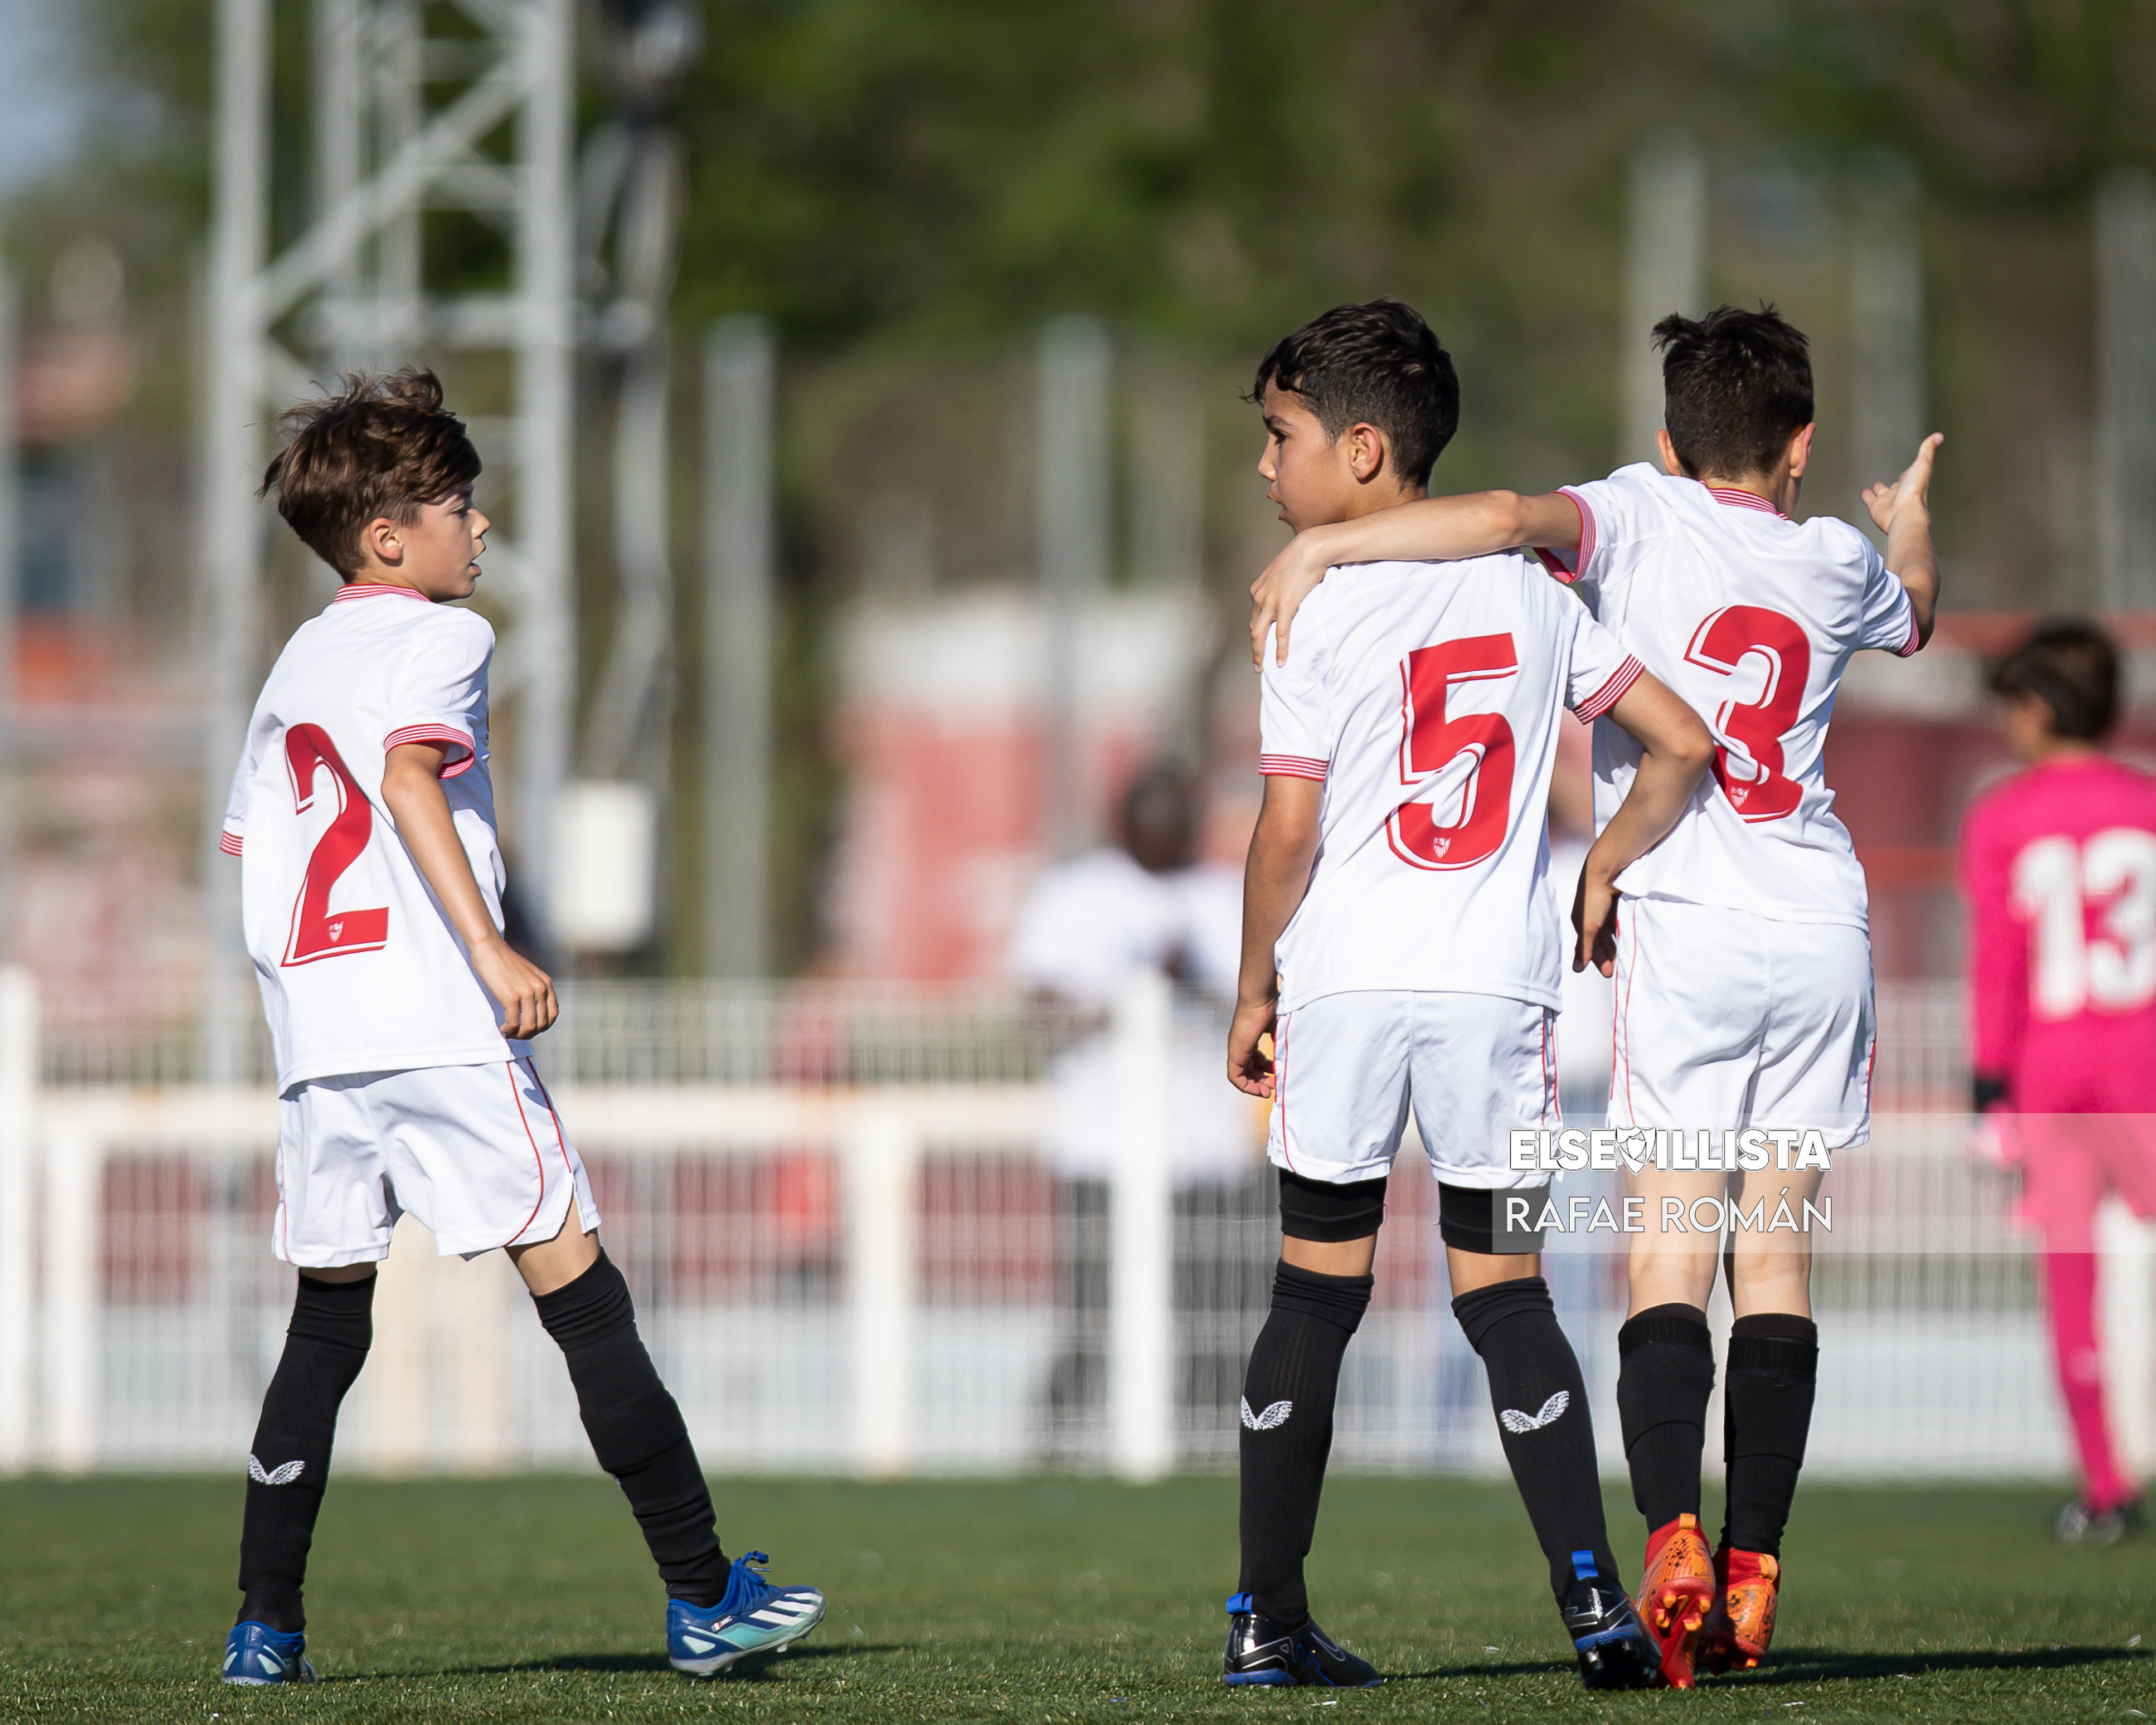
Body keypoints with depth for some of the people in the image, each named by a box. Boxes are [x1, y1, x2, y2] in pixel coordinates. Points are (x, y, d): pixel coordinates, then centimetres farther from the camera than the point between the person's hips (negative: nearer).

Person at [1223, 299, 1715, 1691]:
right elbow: (1681, 743, 7)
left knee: (1316, 1295, 6)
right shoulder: (1528, 594, 7)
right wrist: (1605, 873, 19)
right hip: (1498, 986, 3)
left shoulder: (1320, 612, -6)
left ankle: (1268, 1618, 9)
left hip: (1345, 983, -3)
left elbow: (1288, 832, -9)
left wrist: (1255, 989, 4)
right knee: (1505, 1294, 6)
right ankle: (1592, 1592, -10)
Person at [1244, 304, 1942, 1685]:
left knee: (1670, 1260, -5)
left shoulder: (1643, 514, -1)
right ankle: (1751, 1574, 2)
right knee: (1777, 1258, 6)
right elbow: (1915, 613, 36)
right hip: (1824, 927, 3)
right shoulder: (1834, 561, 11)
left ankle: (1673, 1548, -23)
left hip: (1687, 932, -3)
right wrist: (1912, 527, 59)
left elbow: (1519, 514, -23)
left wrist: (1318, 547, -24)